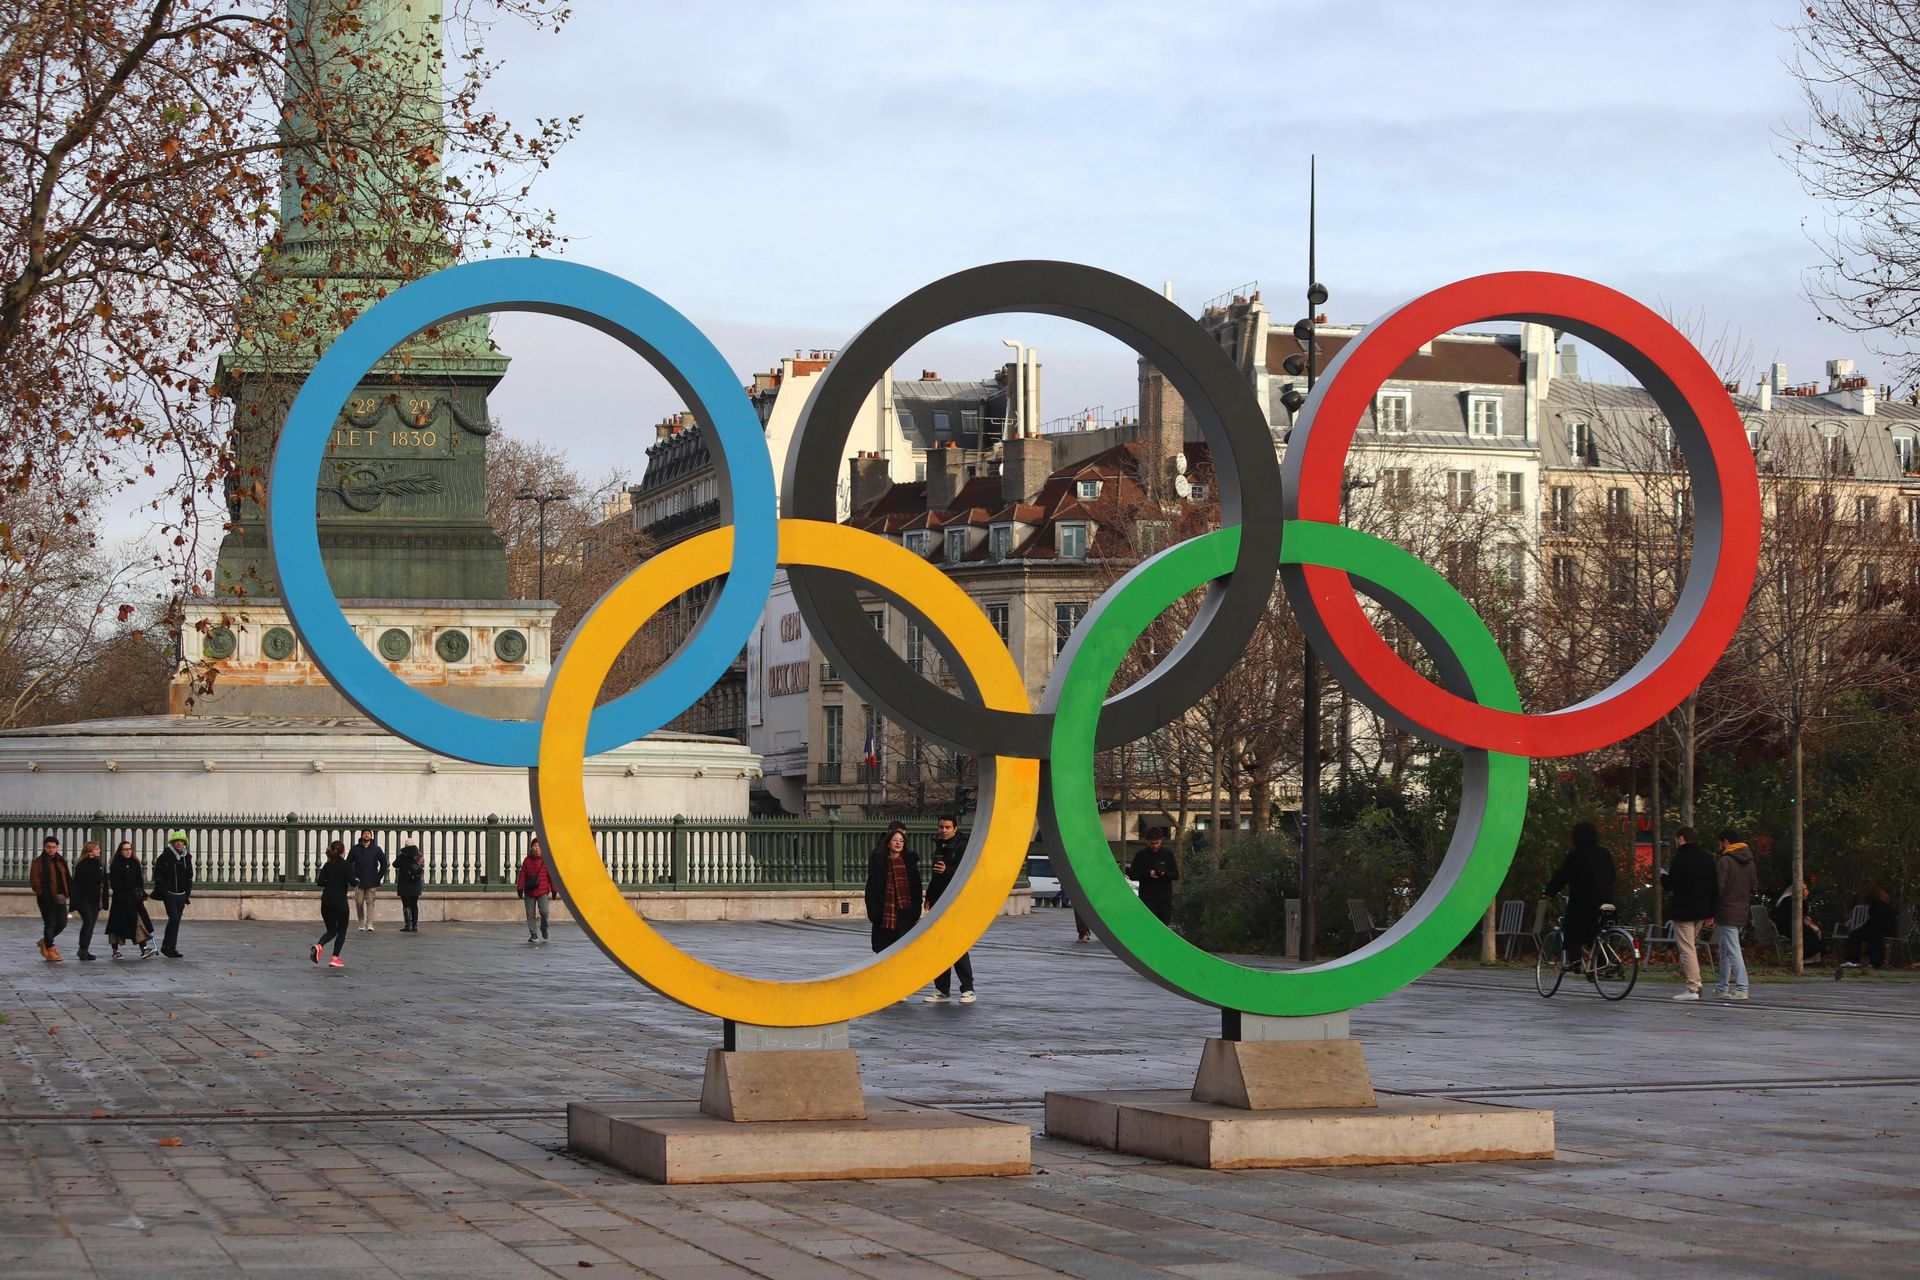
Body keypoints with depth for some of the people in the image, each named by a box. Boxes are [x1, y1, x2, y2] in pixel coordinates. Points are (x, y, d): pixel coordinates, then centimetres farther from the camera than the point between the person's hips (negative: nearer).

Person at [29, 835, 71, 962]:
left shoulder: (61, 862, 15)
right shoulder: (39, 862, -4)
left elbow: (67, 879, 17)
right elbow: (34, 881, -8)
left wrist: (69, 894, 4)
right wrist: (42, 893, -13)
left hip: (59, 898, 6)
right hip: (46, 898, -6)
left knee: (62, 923, 7)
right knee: (50, 923, -4)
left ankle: (45, 941, 29)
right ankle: (50, 950, 4)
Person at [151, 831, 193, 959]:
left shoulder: (187, 858, 12)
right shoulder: (165, 856, -5)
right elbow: (158, 875, -6)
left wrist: (188, 893, 14)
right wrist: (163, 891, -11)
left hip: (181, 895, 6)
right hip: (169, 894, -6)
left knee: (176, 921, 6)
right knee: (174, 918, -15)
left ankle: (170, 948, 12)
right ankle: (167, 947, -8)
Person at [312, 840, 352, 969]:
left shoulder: (327, 865, 8)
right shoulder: (346, 865, -6)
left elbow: (320, 882, 1)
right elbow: (351, 882, -15)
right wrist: (356, 881, 7)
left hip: (326, 901, 5)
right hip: (340, 901, -5)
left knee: (331, 930, 16)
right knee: (342, 931, 11)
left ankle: (319, 946, -14)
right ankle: (335, 958, 1)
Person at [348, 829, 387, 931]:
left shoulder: (376, 849, 5)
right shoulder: (355, 849, 4)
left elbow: (384, 863, 10)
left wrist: (379, 877, 3)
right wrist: (352, 877, -1)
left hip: (372, 882, -1)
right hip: (359, 881, 1)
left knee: (370, 901, -7)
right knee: (359, 902, 0)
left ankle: (369, 925, -12)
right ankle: (361, 924, 14)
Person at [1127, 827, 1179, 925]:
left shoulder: (1168, 854, 3)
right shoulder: (1140, 855, 0)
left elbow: (1176, 875, 4)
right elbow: (1132, 875, 0)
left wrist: (1165, 873, -18)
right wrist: (1147, 874, -17)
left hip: (1165, 899, 1)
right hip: (1147, 899, -1)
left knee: (1165, 924, 6)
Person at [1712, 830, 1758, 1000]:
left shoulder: (1726, 861, -14)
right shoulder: (1750, 862, 10)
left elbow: (1719, 888, -16)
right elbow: (1755, 886, 14)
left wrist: (1712, 912, -9)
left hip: (1727, 912, -8)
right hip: (1743, 912, 8)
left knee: (1733, 951, -8)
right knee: (1725, 950, 19)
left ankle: (1741, 989, -13)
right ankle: (1723, 986, 24)